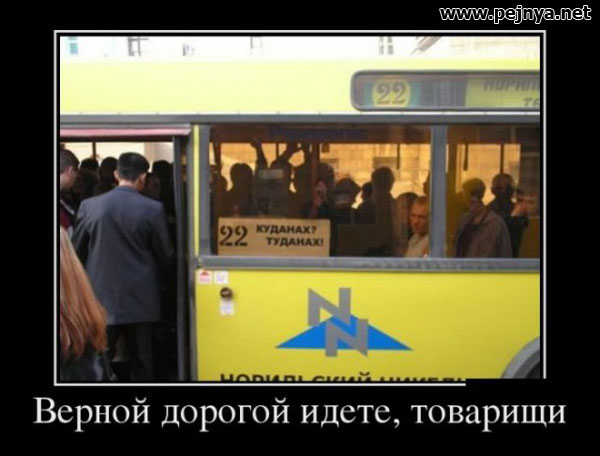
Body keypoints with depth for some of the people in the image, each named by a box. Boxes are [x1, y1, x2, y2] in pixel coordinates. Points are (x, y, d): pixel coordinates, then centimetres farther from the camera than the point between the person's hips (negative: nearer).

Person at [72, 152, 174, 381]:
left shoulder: (89, 206, -4)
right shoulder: (153, 209, -8)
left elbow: (76, 251, 6)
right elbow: (165, 255, 2)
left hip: (101, 296, 1)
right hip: (139, 298, -1)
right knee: (141, 364, 8)